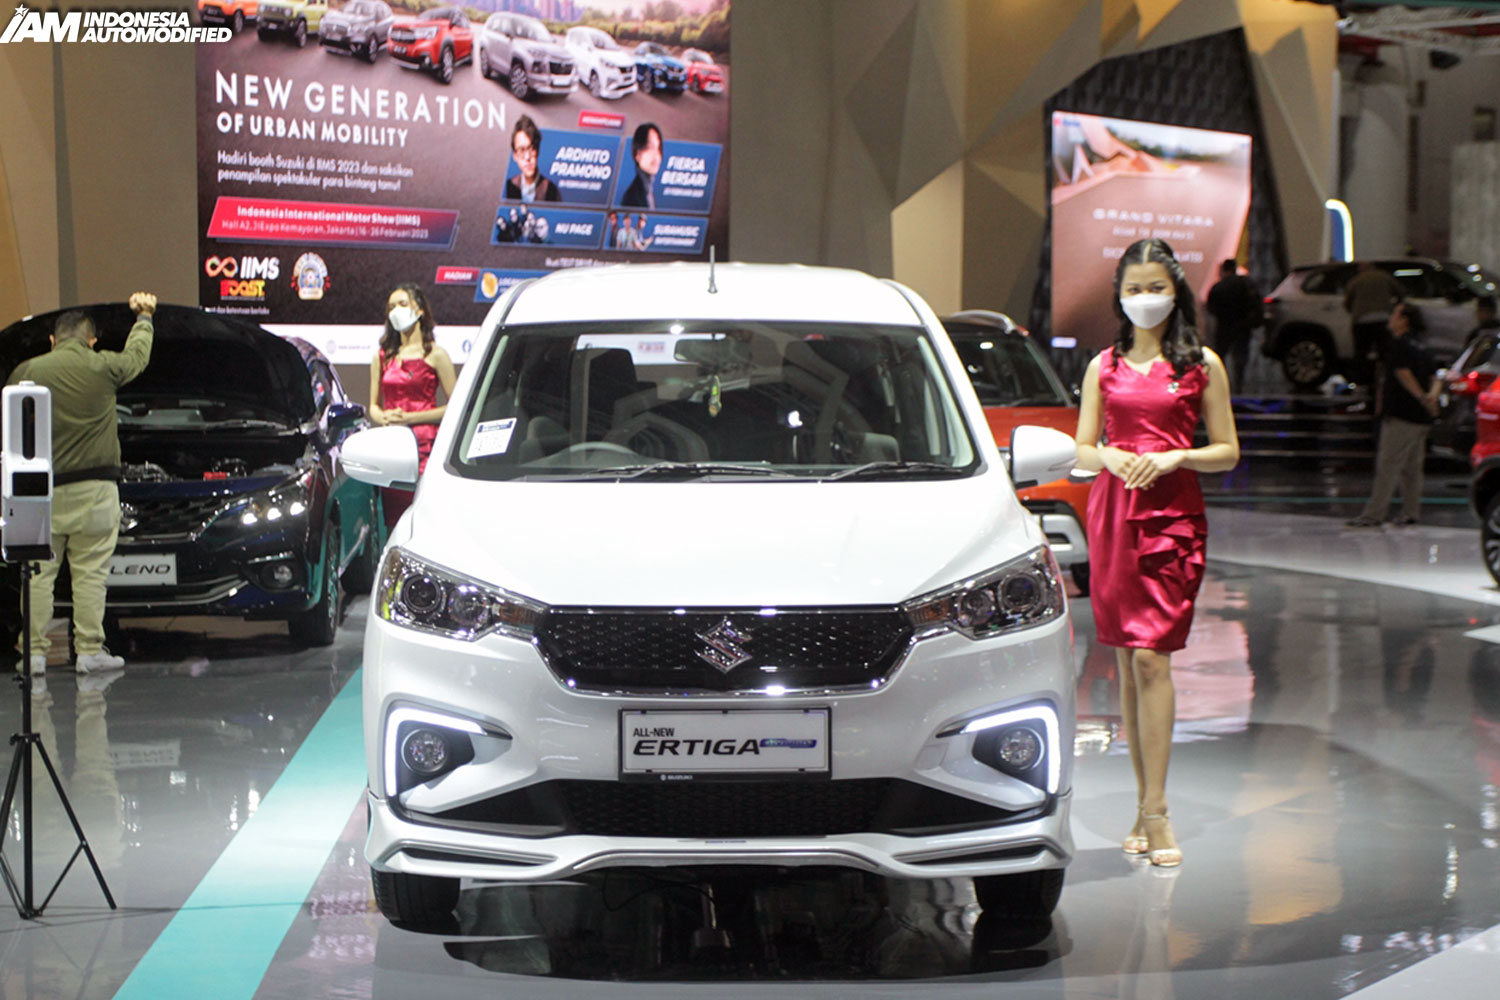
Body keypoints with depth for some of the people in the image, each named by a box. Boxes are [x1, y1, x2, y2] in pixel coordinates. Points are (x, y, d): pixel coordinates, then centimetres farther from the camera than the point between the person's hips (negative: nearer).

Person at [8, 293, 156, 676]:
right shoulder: (103, 367, 0)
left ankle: (34, 652, 6)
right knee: (90, 572, 2)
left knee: (39, 573, 6)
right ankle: (89, 650, 2)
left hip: (42, 489, 1)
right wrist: (144, 316, 40)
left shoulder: (26, 372, 2)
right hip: (93, 488, -1)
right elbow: (137, 355, 21)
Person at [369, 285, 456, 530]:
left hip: (423, 445, -4)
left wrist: (409, 418, -9)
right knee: (392, 517, -1)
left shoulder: (435, 355, 3)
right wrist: (382, 417, -1)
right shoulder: (382, 357, 19)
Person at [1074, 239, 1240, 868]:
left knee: (1151, 656, -13)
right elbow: (1081, 450, 13)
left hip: (1172, 514, -3)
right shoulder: (1104, 366, 14)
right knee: (1125, 662, 5)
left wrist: (1172, 458, -11)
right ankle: (1145, 804, 13)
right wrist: (1110, 456, -8)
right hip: (1110, 513, 3)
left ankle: (1155, 811, -12)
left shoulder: (1201, 365, 6)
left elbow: (1227, 452, 6)